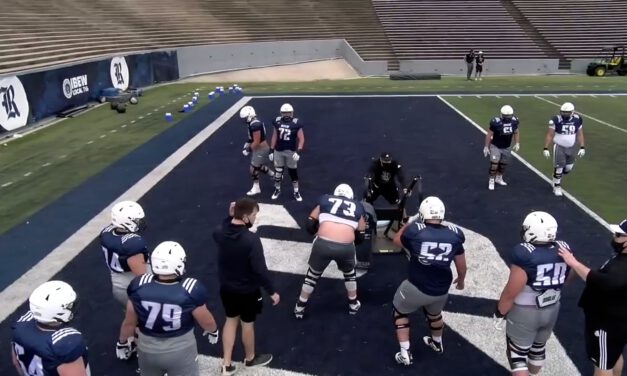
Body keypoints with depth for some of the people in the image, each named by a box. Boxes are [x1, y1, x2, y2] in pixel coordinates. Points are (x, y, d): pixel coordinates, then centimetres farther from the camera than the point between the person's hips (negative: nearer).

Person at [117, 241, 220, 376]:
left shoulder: (139, 286, -21)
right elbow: (206, 321, -11)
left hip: (148, 350, 3)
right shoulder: (190, 289, -27)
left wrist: (122, 342, 14)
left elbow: (129, 322, -7)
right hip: (181, 350, -2)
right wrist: (213, 331, 12)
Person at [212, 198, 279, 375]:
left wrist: (230, 216, -1)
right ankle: (250, 358, 41)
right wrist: (271, 291, -12)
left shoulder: (220, 233, -13)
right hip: (247, 290, -5)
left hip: (226, 287, 5)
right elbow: (260, 269, -25)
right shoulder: (251, 239, -31)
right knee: (248, 323, 17)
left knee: (231, 320, 23)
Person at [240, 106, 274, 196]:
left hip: (260, 149, -10)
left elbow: (256, 142, -25)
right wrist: (247, 144, 5)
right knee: (259, 166, 23)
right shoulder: (253, 123, 4)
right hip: (260, 148, 10)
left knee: (254, 168, 1)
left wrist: (249, 149, -13)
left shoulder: (255, 125, -28)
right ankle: (273, 175, 38)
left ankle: (256, 188, 16)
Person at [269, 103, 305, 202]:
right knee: (278, 171, 11)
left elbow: (301, 139, -9)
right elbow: (274, 137, 7)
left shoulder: (296, 123, -12)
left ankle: (296, 192, 21)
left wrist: (298, 152, -17)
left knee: (293, 172, 6)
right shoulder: (277, 122, -2)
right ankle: (277, 189, 32)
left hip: (291, 152, -3)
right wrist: (271, 150, 7)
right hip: (278, 151, 3)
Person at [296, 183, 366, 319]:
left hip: (323, 244, 0)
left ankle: (300, 308, 36)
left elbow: (310, 227, 19)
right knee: (349, 273, 32)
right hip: (346, 247, 1)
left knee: (313, 275, 25)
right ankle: (353, 305, 46)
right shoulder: (357, 207, 20)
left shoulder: (325, 200, 18)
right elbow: (360, 238, 24)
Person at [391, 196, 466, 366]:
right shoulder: (454, 234, -9)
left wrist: (409, 222, 17)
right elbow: (461, 264, 4)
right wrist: (461, 280, 24)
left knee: (400, 312, 24)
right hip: (441, 290, 4)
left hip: (416, 288, -3)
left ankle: (405, 354, 23)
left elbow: (397, 240, 6)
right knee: (434, 314, 34)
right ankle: (437, 343, 59)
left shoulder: (414, 231, -17)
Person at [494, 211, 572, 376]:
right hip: (551, 310, 6)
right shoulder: (563, 250, -9)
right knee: (538, 348, 27)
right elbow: (565, 279, 8)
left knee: (517, 355, 9)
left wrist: (499, 313, -8)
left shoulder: (525, 254, -28)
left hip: (524, 312, -6)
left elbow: (511, 292, -22)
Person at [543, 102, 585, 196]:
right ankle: (557, 186, 17)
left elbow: (580, 134, 4)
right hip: (559, 147, -4)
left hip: (571, 147, 4)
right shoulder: (556, 120, -16)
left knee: (568, 167, 11)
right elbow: (549, 135, -12)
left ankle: (557, 177, 39)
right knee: (558, 167, -1)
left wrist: (582, 148, 1)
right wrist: (546, 148, -16)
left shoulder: (577, 119, -5)